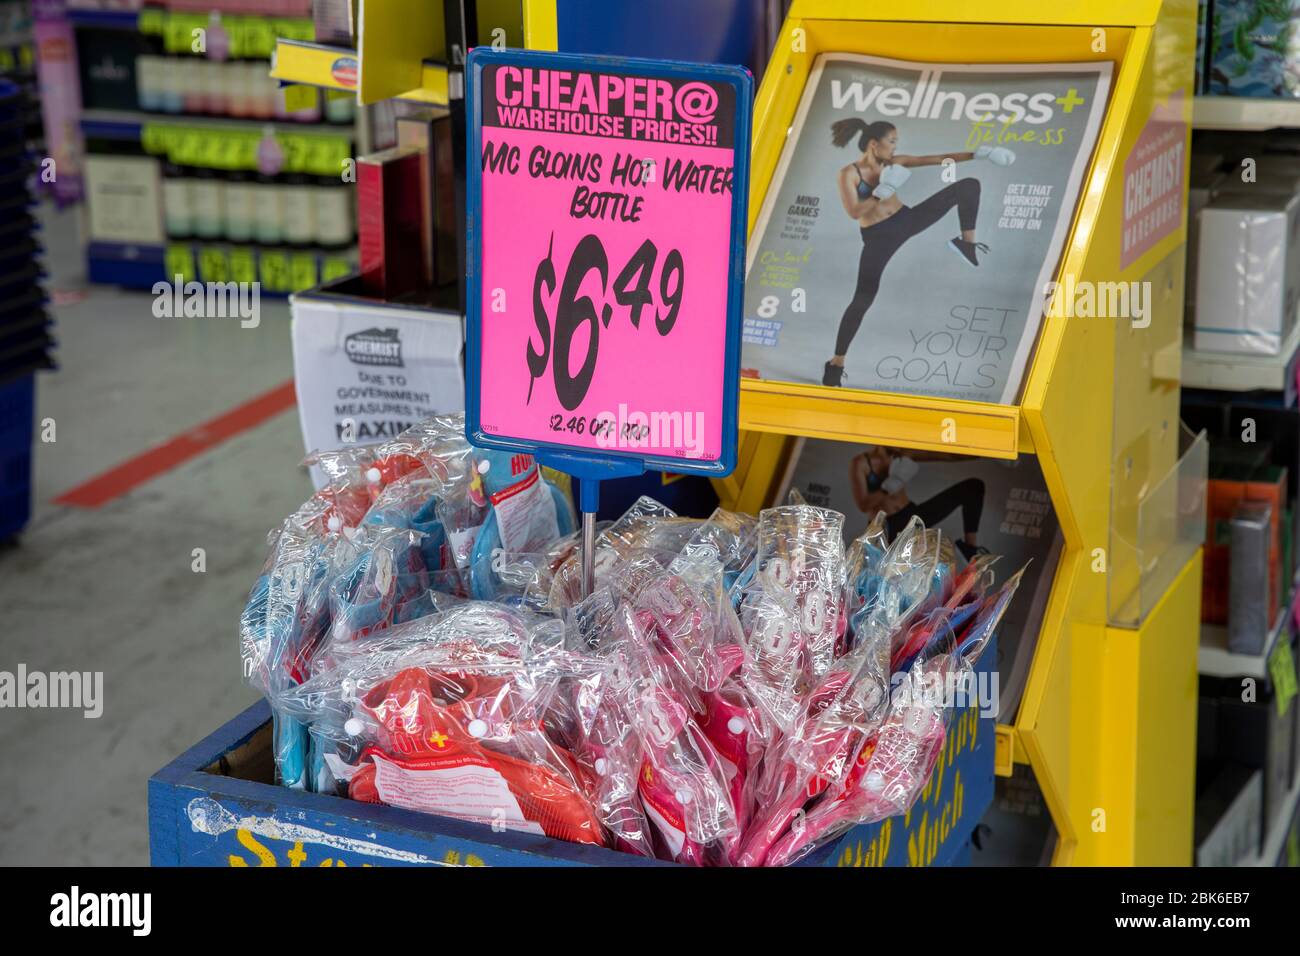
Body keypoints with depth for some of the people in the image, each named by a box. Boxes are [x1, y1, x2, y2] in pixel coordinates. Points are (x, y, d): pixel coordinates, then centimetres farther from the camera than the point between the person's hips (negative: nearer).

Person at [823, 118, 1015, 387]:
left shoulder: (893, 162, 3)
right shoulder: (849, 174, -11)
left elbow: (938, 159, 3)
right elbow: (854, 212, -20)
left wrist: (977, 154, -1)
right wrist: (883, 191, -23)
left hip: (906, 220, 5)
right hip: (879, 236, -5)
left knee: (969, 185, -5)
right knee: (863, 299, -12)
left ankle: (968, 244, 4)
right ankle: (836, 363, -2)